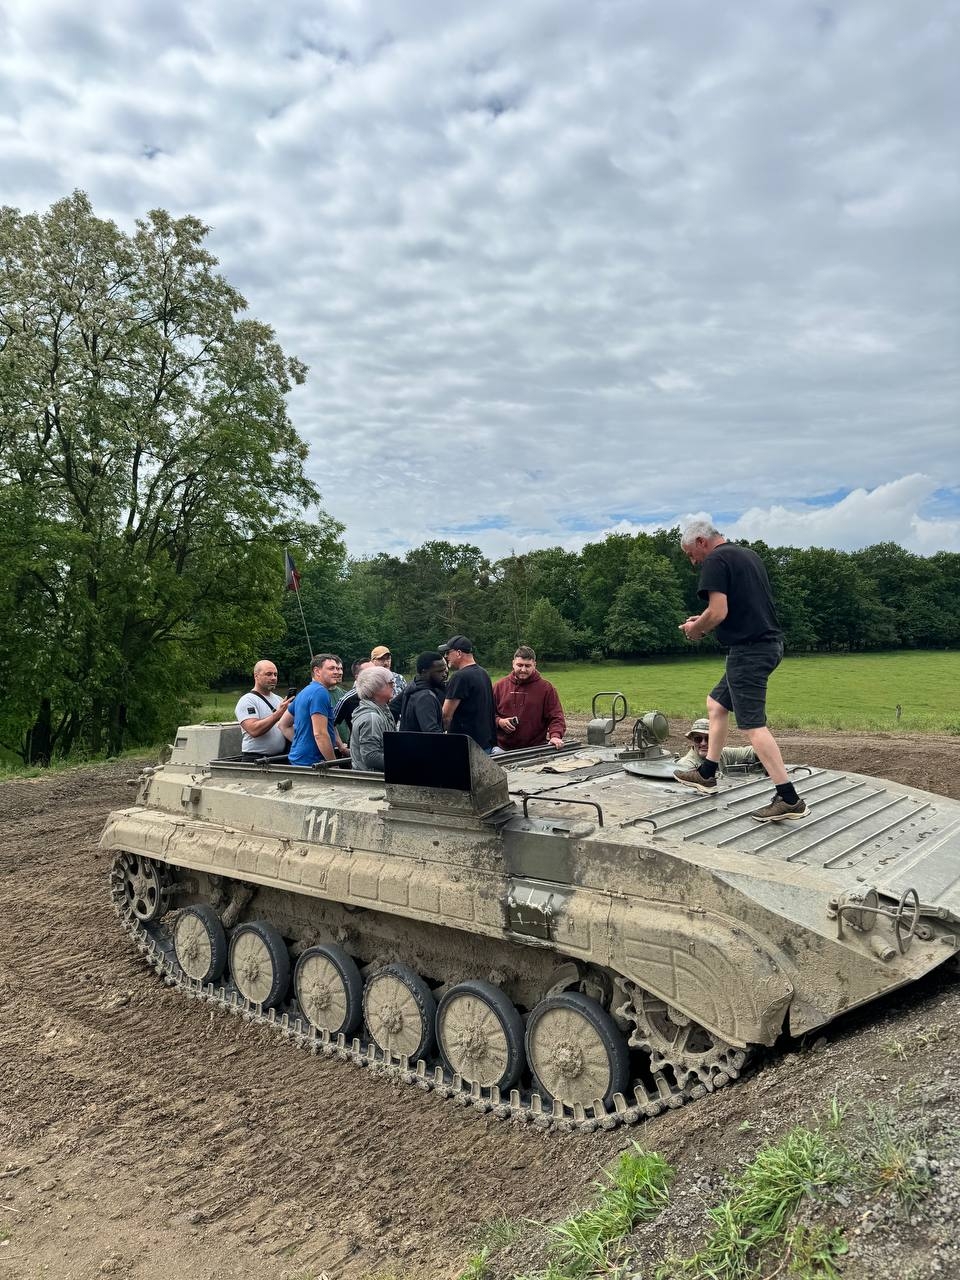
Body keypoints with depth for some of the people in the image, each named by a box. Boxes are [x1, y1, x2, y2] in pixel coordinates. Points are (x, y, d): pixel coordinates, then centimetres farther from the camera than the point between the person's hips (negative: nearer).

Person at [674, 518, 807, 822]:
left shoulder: (715, 561, -11)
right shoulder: (749, 554, 18)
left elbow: (718, 612, -21)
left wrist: (696, 629, -2)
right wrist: (704, 622, 19)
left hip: (748, 649, -10)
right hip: (768, 642, 10)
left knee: (752, 725, -8)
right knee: (716, 704, 21)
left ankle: (790, 799, -7)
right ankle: (706, 774, 29)